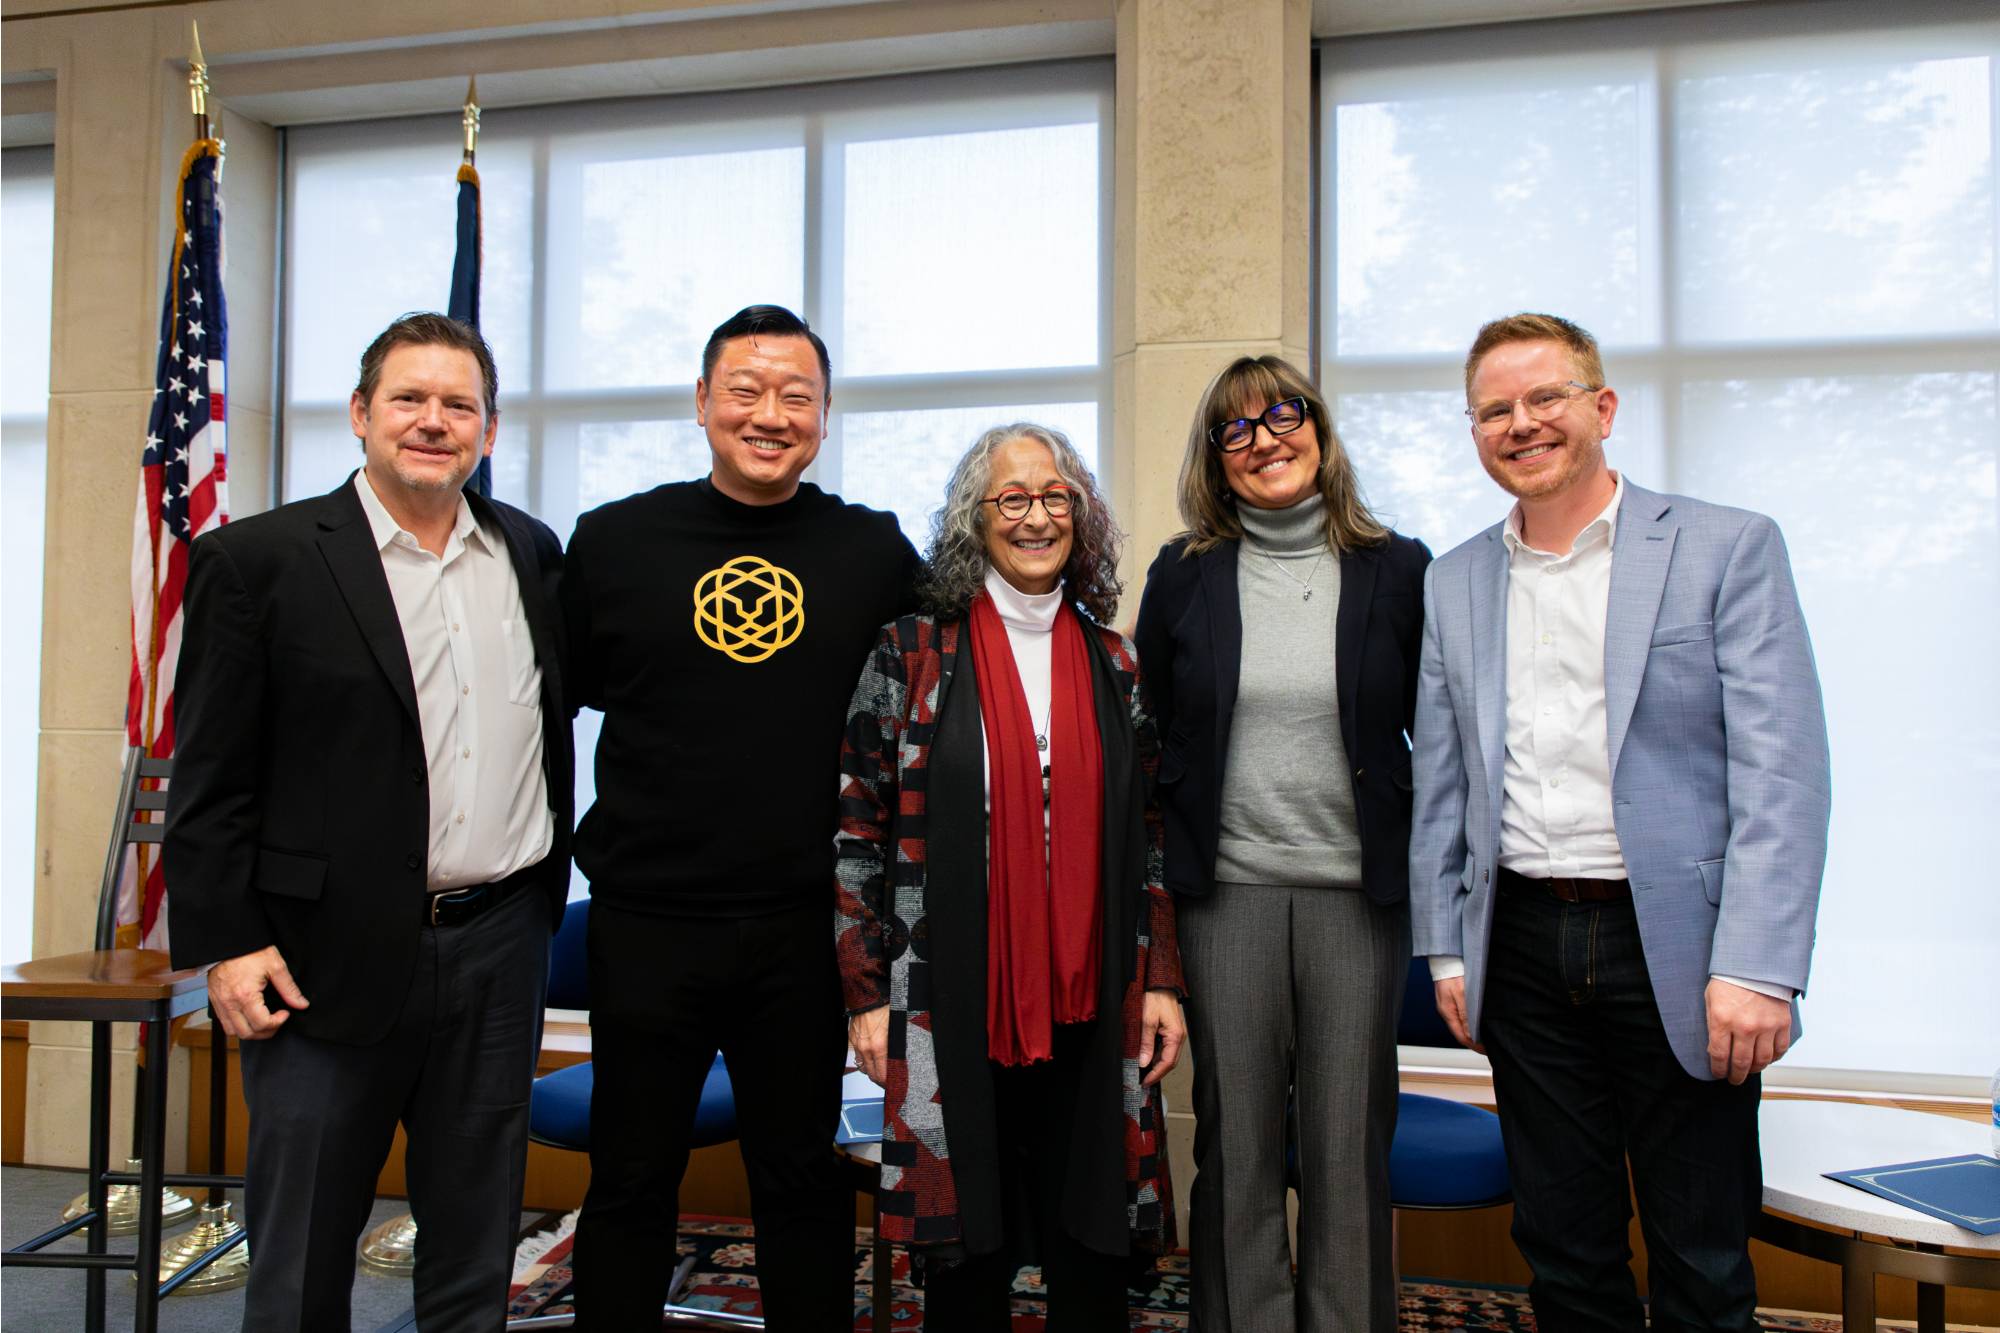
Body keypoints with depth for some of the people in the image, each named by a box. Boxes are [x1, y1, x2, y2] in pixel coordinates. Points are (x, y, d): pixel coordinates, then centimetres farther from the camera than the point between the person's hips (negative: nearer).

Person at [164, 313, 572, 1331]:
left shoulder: (532, 554, 8)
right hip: (332, 958, -3)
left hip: (498, 948, 4)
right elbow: (209, 778, -5)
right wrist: (224, 942, -9)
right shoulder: (259, 559, -4)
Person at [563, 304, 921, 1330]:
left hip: (810, 927, 0)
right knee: (631, 1185, 13)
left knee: (806, 1184, 15)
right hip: (648, 923, 0)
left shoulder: (877, 552, 1)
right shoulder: (614, 541, 1)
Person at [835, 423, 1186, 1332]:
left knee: (1093, 1257, 9)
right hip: (954, 1003, -2)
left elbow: (1148, 837, 11)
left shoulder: (1115, 667, 9)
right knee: (968, 1256, 8)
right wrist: (867, 996, -4)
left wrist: (1162, 982, 6)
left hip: (1091, 1005, 3)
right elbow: (859, 831, -1)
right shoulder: (912, 654, 0)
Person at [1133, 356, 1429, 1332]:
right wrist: (1171, 862, 5)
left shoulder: (1398, 571, 3)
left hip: (1358, 889, 0)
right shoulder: (1183, 575, 5)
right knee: (1236, 1142, 8)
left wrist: (1418, 864, 3)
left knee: (1350, 1143, 8)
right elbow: (1148, 734, 9)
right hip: (1227, 892, 1)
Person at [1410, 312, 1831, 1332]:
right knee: (1562, 1248, 13)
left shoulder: (1728, 548, -2)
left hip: (1674, 947, -3)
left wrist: (1756, 968, -16)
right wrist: (1446, 950, 8)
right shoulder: (1454, 583, 10)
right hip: (1522, 950, 3)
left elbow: (1781, 774, -9)